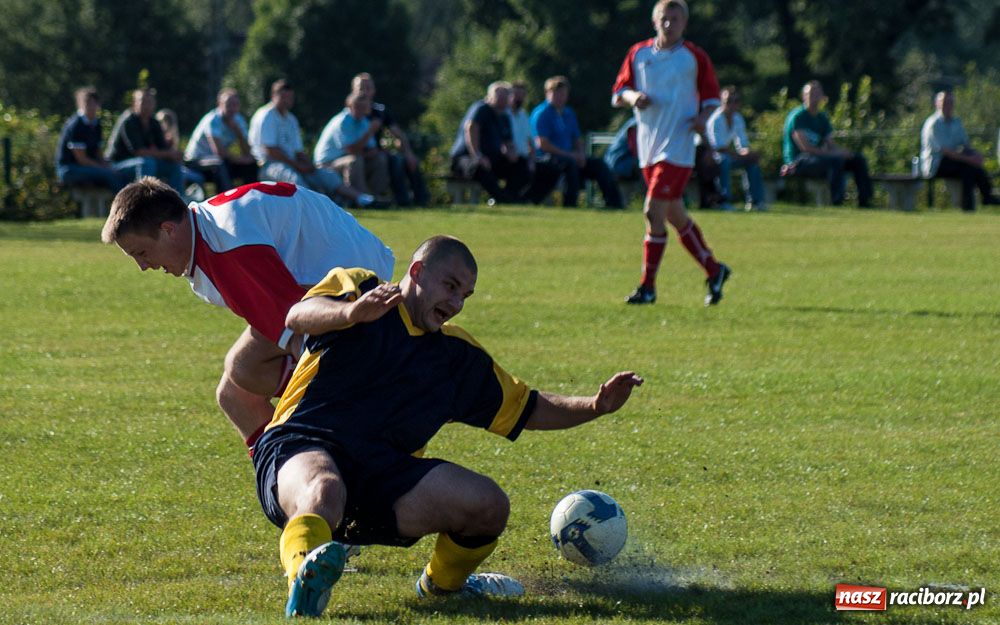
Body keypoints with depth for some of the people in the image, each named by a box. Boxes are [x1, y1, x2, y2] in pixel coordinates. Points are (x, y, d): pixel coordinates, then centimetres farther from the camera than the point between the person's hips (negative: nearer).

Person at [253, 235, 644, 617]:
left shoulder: (458, 355, 24)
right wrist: (352, 313, -37)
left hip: (382, 475, 6)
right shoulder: (357, 287, 7)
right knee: (325, 490, -41)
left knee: (489, 505, -11)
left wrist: (594, 406, 12)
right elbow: (299, 317, -14)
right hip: (303, 447, -5)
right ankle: (304, 585, -66)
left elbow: (529, 410, 30)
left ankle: (441, 585, 19)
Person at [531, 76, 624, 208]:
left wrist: (580, 154, -1)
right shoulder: (541, 114, -7)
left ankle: (614, 202, -5)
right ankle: (569, 205, -39)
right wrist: (569, 155, -17)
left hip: (570, 156, 8)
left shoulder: (569, 113, 18)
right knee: (570, 163, -37)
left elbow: (578, 139, 24)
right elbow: (542, 144, -16)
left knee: (598, 165, -3)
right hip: (546, 158, -8)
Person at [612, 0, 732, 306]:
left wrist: (703, 117, -11)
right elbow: (618, 94, 12)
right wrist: (632, 97, -10)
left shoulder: (695, 57, 1)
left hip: (677, 146, -5)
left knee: (653, 212, -14)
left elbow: (711, 96, 8)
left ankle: (648, 287, -8)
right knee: (675, 216, 13)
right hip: (649, 147, 5)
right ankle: (714, 270, 29)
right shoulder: (639, 54, 9)